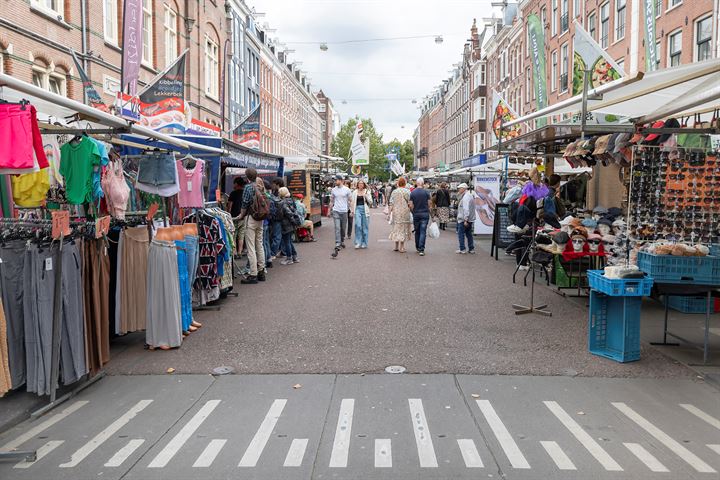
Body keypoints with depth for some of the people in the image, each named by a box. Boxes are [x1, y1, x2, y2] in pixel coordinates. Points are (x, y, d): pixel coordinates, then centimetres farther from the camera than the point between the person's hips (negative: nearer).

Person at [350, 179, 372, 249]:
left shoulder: (367, 192, 6)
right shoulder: (355, 192, 9)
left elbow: (370, 202, 2)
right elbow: (352, 202, 12)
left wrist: (366, 196, -11)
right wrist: (352, 211, 8)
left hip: (365, 210, 0)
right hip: (357, 209, 0)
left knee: (365, 227, 2)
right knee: (358, 225, -13)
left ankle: (364, 243, 12)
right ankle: (358, 243, -7)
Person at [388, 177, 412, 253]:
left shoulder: (394, 192, 2)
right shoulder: (407, 191, -7)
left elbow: (391, 204, 2)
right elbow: (409, 203, -8)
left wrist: (390, 212, 8)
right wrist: (410, 210, 5)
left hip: (396, 212, 3)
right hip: (405, 212, -3)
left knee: (396, 228, 13)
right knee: (403, 228, 4)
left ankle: (396, 246, 17)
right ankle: (401, 247, 4)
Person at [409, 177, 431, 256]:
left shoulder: (412, 193, -3)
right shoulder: (426, 192, -6)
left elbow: (411, 205, -3)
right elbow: (429, 204, -3)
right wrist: (428, 211, 15)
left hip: (416, 214, 2)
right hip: (425, 214, -2)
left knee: (417, 232, 14)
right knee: (423, 232, -3)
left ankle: (417, 248, 24)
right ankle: (421, 249, -8)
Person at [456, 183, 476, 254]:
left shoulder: (466, 197, -17)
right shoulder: (470, 195, 16)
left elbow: (466, 209, -25)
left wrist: (465, 219, -26)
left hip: (464, 219, -10)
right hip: (470, 219, 10)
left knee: (461, 234, -2)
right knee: (469, 234, 14)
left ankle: (462, 249, 0)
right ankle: (471, 249, 17)